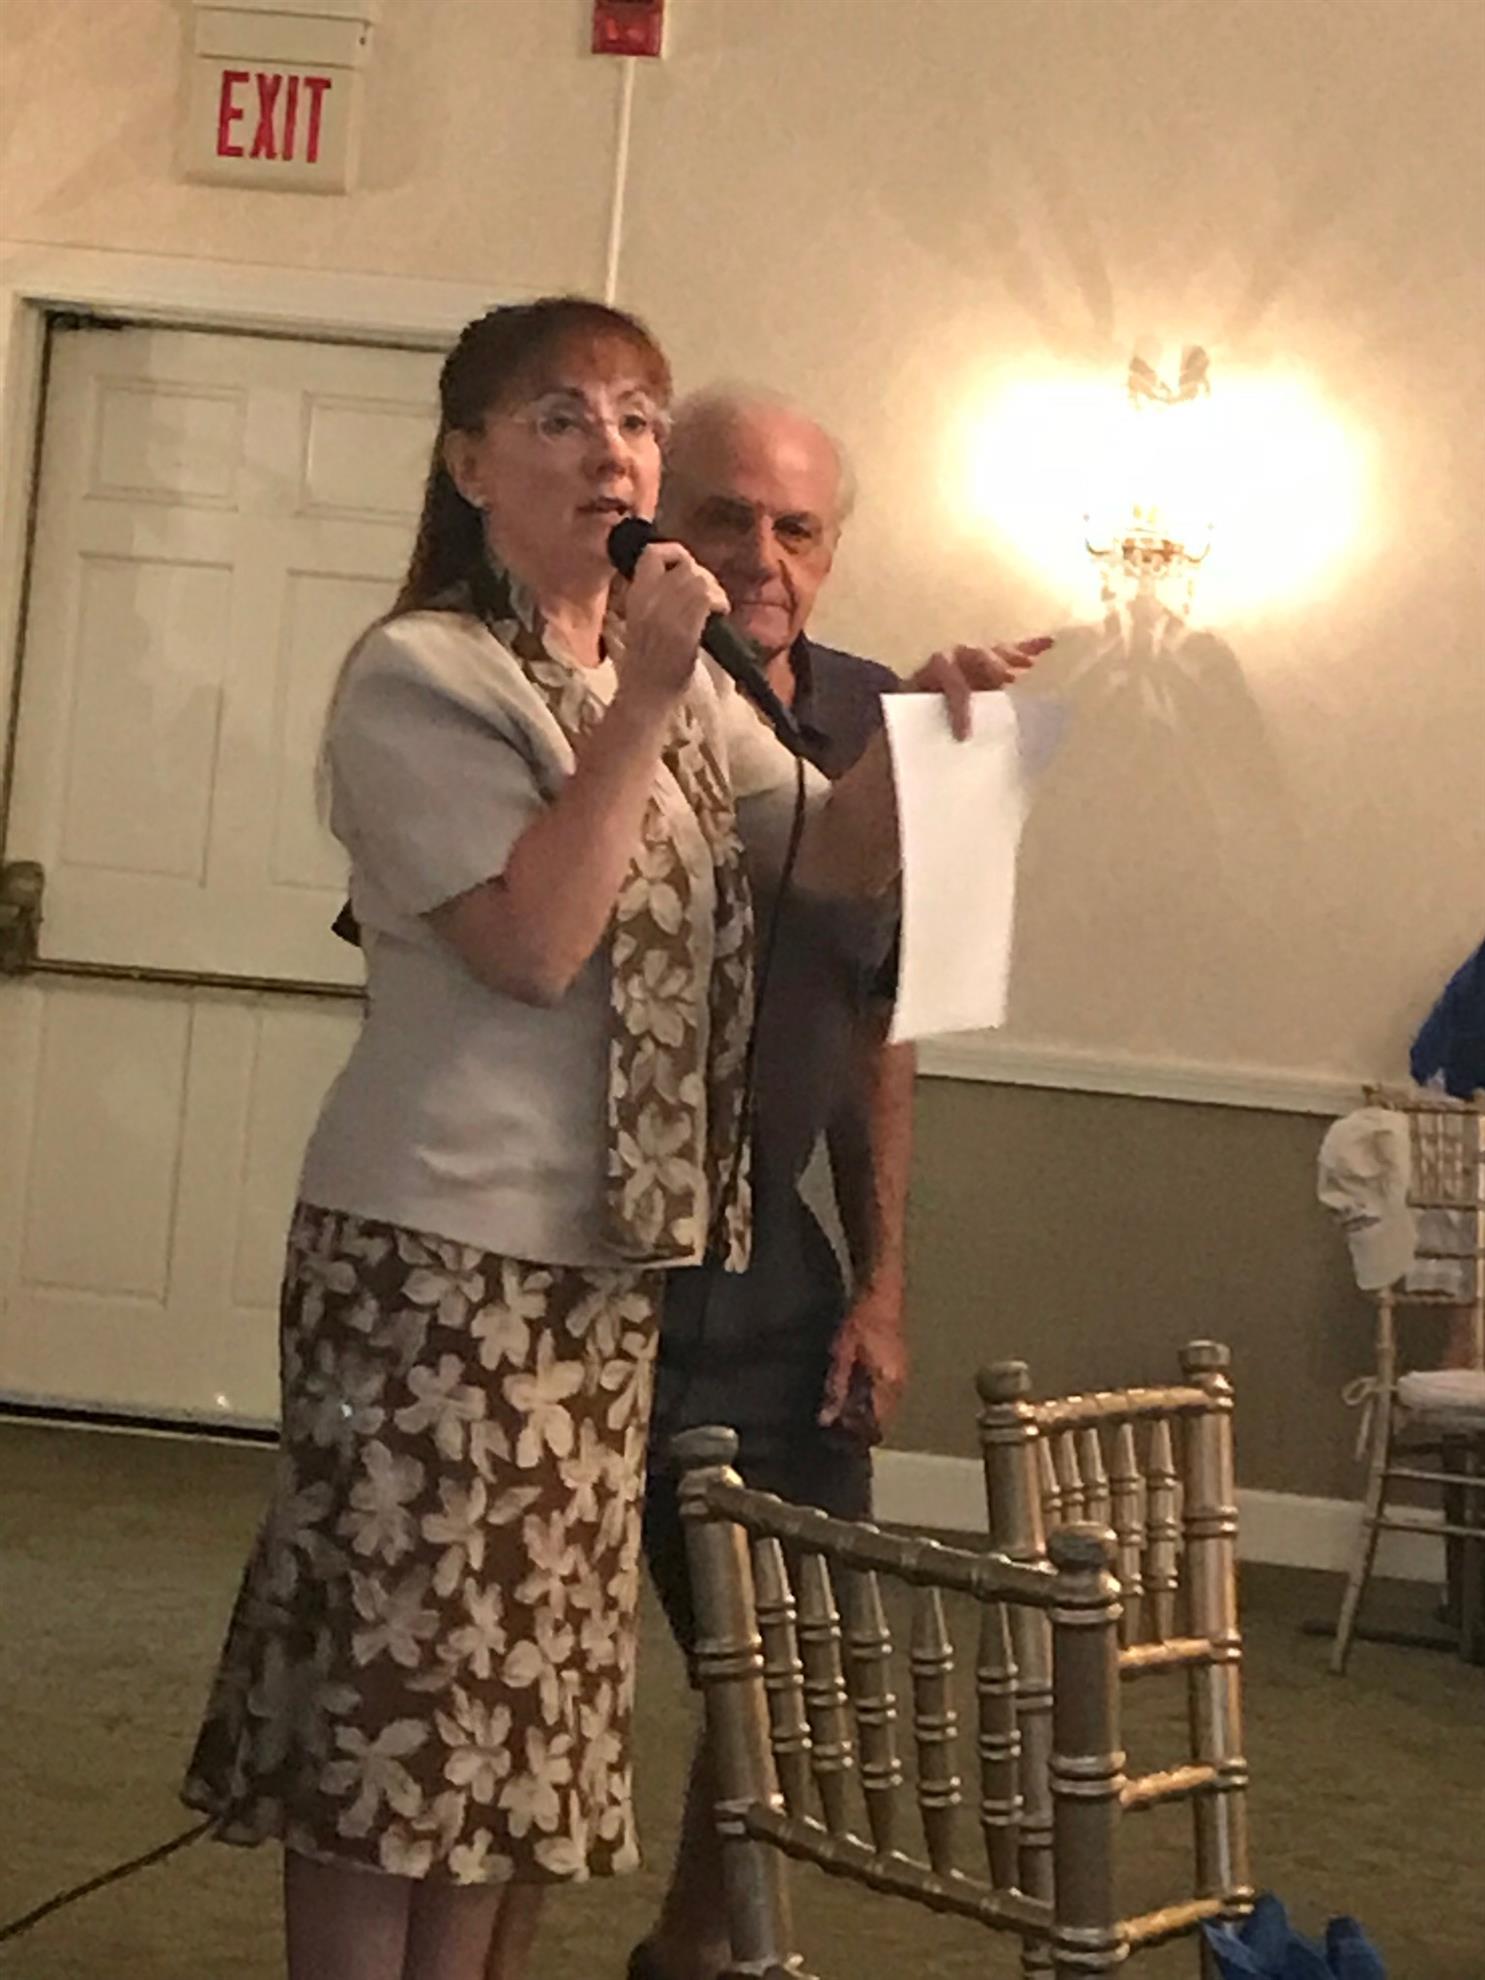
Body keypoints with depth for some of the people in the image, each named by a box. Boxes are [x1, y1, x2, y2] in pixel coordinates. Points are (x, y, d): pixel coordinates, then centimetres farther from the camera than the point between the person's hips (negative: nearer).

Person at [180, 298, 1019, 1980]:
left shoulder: (680, 678, 16)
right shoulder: (418, 674, -8)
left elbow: (835, 861, 8)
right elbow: (533, 942, -18)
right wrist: (642, 702, -18)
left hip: (608, 1252, 7)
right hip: (442, 1247, -7)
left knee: (527, 1670, 11)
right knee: (403, 1661, -3)